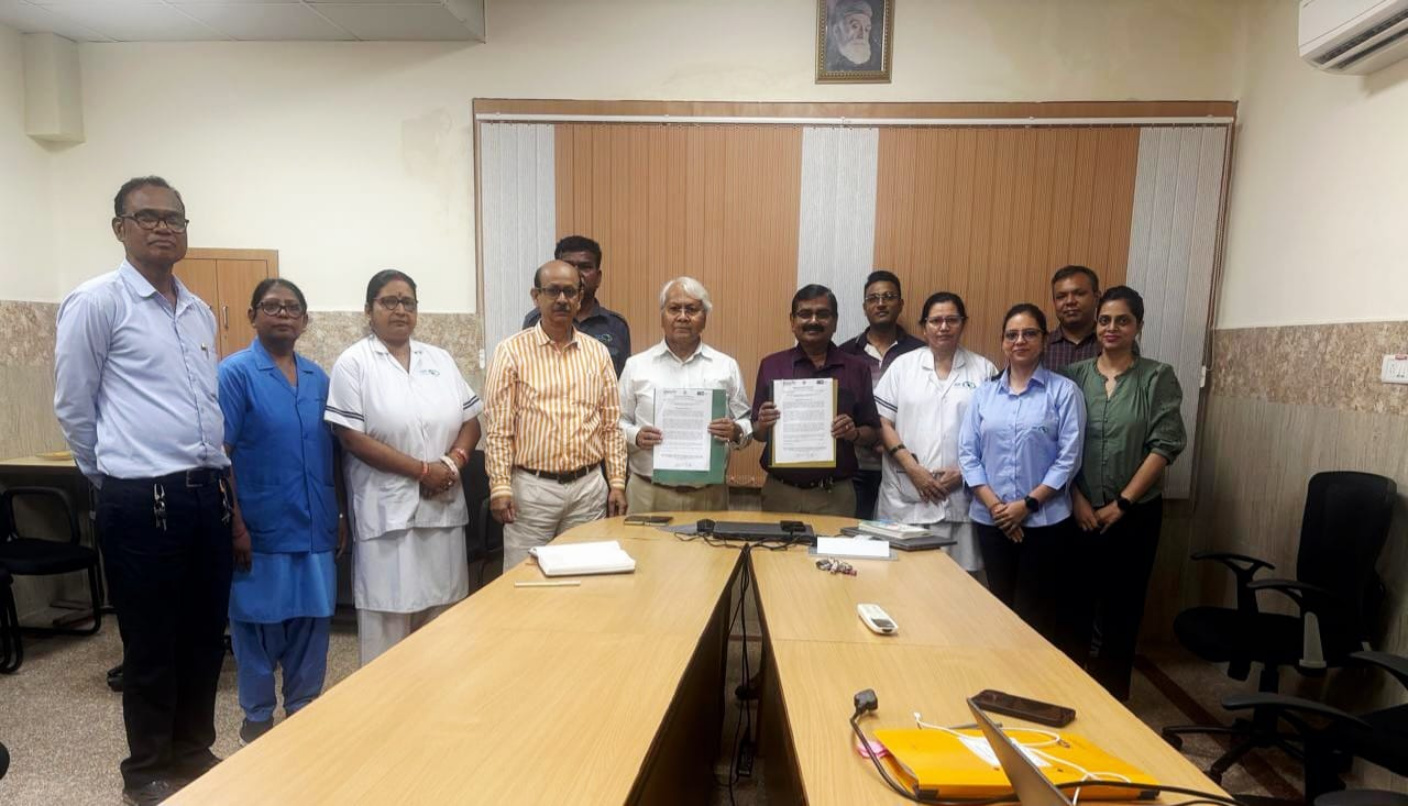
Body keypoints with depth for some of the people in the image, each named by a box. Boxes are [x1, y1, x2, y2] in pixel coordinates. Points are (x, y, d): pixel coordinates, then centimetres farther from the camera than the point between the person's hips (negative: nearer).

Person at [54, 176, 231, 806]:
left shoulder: (201, 312, 13)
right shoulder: (96, 302, -6)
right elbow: (73, 407, -2)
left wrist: (214, 475, 18)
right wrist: (117, 476, 6)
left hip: (208, 493, 6)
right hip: (141, 500, -6)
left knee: (206, 635, 15)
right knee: (151, 644, 8)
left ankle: (193, 752, 34)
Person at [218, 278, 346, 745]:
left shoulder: (318, 378, 9)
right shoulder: (236, 373, -6)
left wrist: (341, 514, 11)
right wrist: (235, 524, -14)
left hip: (315, 526, 5)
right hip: (262, 526, -5)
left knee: (312, 622, 13)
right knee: (259, 623, 9)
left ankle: (303, 711, 29)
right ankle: (257, 717, 27)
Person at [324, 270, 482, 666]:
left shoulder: (440, 359, 12)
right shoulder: (354, 363, -3)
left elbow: (471, 421, 11)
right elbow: (353, 439, -11)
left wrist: (453, 462, -8)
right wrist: (422, 470, -14)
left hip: (443, 508, 5)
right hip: (388, 512, -4)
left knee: (442, 618, 11)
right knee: (388, 620, 3)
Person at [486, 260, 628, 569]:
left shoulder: (598, 352, 6)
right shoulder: (512, 351, -4)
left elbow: (611, 424, 8)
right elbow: (499, 427, -5)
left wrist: (617, 483, 5)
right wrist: (500, 486, -10)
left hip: (589, 486, 3)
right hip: (532, 486, -3)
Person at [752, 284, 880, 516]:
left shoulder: (856, 369, 2)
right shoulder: (771, 366, 3)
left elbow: (872, 434, 6)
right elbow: (757, 433, 7)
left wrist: (853, 434, -14)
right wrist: (763, 425, -14)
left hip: (835, 495, 0)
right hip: (780, 492, 1)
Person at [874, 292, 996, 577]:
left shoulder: (984, 370, 6)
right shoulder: (903, 365, 6)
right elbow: (882, 422, 1)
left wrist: (963, 471, -7)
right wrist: (913, 468, -8)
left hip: (961, 496, 0)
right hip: (906, 497, 0)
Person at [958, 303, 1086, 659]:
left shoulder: (1064, 391, -2)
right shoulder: (984, 393, 7)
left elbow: (1068, 458, -7)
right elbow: (967, 452, 2)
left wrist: (1028, 504, -12)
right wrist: (993, 504, -9)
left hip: (1045, 520, -3)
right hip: (992, 520, 3)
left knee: (1039, 613, 5)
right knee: (1001, 608, 14)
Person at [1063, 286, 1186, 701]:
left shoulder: (1158, 377, -2)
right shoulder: (1074, 375, 3)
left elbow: (1164, 446, -7)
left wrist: (1122, 503, -11)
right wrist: (1077, 499, -8)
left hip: (1135, 513, -1)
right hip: (1078, 513, 1)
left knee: (1122, 608, 8)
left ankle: (1114, 698, 24)